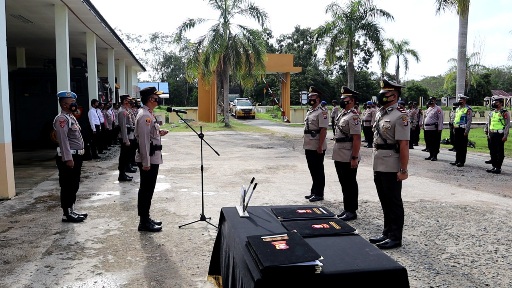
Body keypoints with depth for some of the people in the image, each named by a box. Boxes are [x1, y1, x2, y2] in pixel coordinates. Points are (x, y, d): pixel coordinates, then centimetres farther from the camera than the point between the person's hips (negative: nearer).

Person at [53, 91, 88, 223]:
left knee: (74, 186, 16)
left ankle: (71, 211, 25)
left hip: (76, 156, 10)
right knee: (67, 187, -2)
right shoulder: (61, 119, -15)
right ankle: (67, 214, 7)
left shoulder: (71, 117, 16)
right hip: (68, 157, -10)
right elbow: (63, 140, -22)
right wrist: (68, 158, -25)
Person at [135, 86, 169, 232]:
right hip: (148, 159, -10)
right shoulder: (144, 116, -18)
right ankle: (144, 222, 8)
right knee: (146, 190, -1)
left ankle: (146, 218, 27)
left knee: (147, 190, 16)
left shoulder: (148, 114, 14)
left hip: (153, 158, 10)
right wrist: (146, 162, -23)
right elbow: (143, 140, -22)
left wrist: (159, 133, 8)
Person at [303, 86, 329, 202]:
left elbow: (323, 130, -18)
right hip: (309, 147, 9)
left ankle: (319, 194, 10)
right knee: (312, 170, 15)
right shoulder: (309, 111, 15)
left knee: (318, 171, 1)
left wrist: (320, 146, -22)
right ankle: (314, 191, 26)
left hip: (317, 147, -9)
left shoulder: (321, 111, -13)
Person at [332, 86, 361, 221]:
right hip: (339, 156, 9)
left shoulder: (353, 116, -15)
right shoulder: (342, 113, 13)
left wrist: (354, 158, -23)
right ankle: (346, 208, 27)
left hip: (348, 158, -9)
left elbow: (357, 138, -20)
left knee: (350, 184, 2)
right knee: (344, 183, 16)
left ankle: (352, 211, 13)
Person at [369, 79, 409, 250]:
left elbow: (404, 144, -18)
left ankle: (395, 237, 15)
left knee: (394, 202, 3)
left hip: (391, 168, -8)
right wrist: (376, 164, 16)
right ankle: (387, 233, 29)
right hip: (378, 166, 8)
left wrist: (403, 170, -19)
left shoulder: (400, 116, -14)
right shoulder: (380, 113, 12)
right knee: (385, 202, 17)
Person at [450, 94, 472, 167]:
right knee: (457, 146, 11)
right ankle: (457, 160, 18)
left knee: (463, 146, -1)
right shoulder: (457, 109, 17)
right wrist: (454, 129, 17)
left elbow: (469, 121, -13)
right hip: (457, 129, 8)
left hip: (463, 130, -8)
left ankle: (462, 162, 3)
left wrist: (466, 131, -18)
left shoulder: (468, 109, -8)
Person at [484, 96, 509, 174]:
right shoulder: (491, 113, 14)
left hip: (500, 135, -7)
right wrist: (488, 134, 14)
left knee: (500, 152, 0)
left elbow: (507, 125, -10)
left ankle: (498, 168, 3)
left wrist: (505, 136, -16)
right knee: (492, 151, 10)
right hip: (492, 135, 7)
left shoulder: (505, 113, -7)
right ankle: (494, 166, 19)